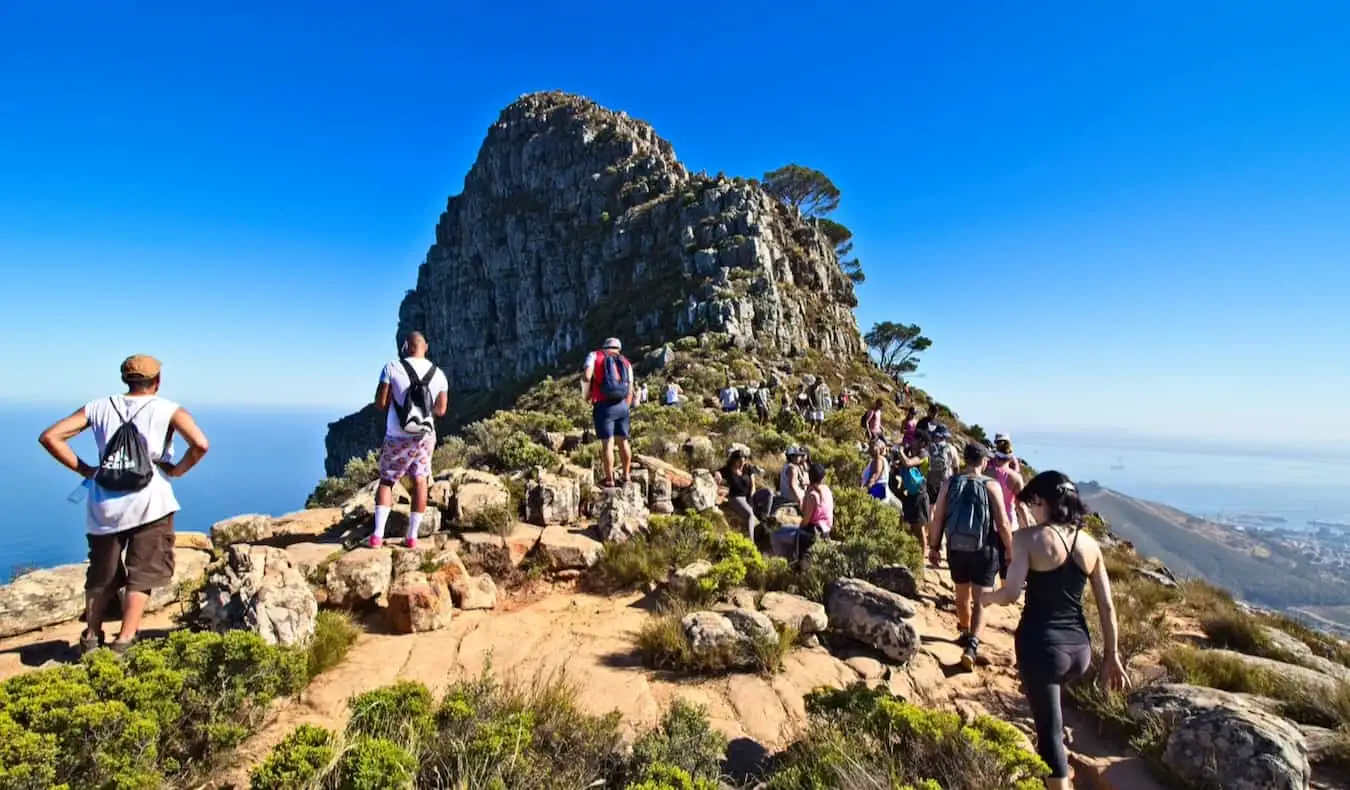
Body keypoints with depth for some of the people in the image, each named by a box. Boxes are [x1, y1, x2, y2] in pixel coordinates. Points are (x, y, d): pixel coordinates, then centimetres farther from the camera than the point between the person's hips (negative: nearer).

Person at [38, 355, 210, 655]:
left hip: (104, 507, 4)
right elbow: (200, 445, -17)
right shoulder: (168, 410, -3)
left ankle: (91, 637, 33)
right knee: (142, 574, 8)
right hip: (149, 504, -4)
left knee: (101, 574, 21)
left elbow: (49, 437, 3)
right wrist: (177, 470, -2)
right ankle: (125, 640, 7)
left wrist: (83, 469, 7)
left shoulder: (98, 407, 8)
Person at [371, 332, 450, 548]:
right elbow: (440, 410, 2)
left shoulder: (392, 368, -11)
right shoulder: (438, 374, -2)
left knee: (386, 481, 13)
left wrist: (397, 407, 10)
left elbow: (380, 403, -10)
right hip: (425, 436, 2)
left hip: (397, 437, -2)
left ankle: (377, 535, 6)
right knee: (420, 482, 9)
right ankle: (412, 536, 9)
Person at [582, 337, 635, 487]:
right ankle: (626, 475, 23)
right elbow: (630, 390, 11)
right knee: (623, 441, 14)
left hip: (603, 407, -4)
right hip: (622, 406, 4)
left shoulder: (595, 355, 4)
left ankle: (609, 480, 0)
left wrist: (587, 394, 3)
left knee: (607, 444, -2)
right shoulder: (626, 363, 14)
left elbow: (586, 376, -13)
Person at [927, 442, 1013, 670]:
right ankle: (972, 645, -11)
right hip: (984, 550, -3)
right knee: (980, 600, 3)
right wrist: (1012, 552, 2)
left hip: (956, 549, 3)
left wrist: (934, 547, 9)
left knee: (962, 595, 21)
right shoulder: (991, 486, -11)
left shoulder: (949, 484, -4)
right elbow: (1003, 525, -10)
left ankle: (966, 633, 41)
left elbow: (937, 519, -1)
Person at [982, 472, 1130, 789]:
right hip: (1079, 647, 7)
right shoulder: (1090, 544, 4)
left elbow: (1010, 594, -20)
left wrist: (987, 596, 1)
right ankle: (1048, 760, 50)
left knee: (1050, 729, 5)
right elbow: (1107, 606, 7)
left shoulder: (1029, 538, -12)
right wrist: (1112, 655, 15)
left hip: (1041, 644, -7)